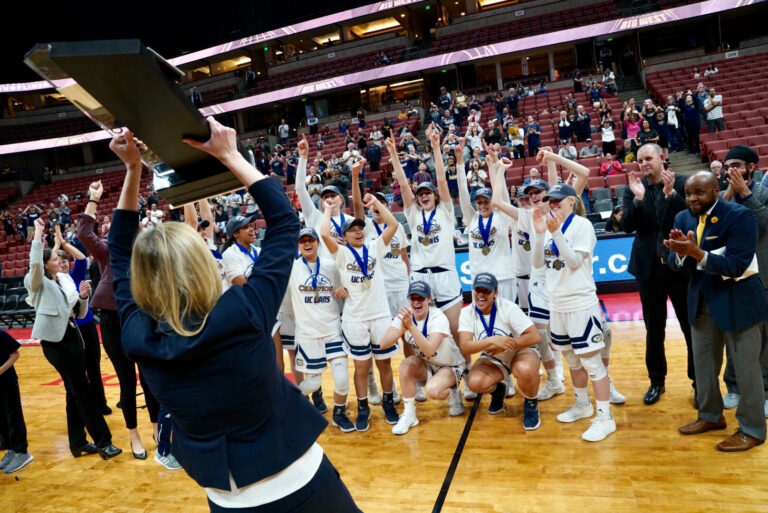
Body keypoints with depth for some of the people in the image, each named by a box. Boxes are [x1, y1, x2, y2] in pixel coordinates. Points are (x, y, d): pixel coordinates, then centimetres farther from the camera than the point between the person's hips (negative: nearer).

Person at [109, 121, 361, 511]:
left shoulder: (138, 340, -14)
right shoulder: (242, 315, -26)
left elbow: (120, 256, 3)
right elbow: (284, 219, -14)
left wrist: (132, 170, 0)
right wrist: (230, 156, -8)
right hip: (300, 482, -2)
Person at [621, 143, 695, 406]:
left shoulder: (682, 183, -4)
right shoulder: (632, 190, 2)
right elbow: (627, 226, -8)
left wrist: (670, 194, -23)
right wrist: (638, 198, -22)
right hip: (649, 268, 2)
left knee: (693, 327, 8)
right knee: (654, 330, 12)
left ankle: (699, 382, 23)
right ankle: (656, 381, 26)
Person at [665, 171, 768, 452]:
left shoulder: (740, 216, -19)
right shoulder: (683, 218, -1)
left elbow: (737, 266, -26)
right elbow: (675, 263, -6)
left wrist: (696, 252, -36)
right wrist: (681, 252, -28)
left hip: (737, 300, -6)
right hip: (702, 300, 6)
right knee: (703, 362, 16)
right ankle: (710, 415, 35)